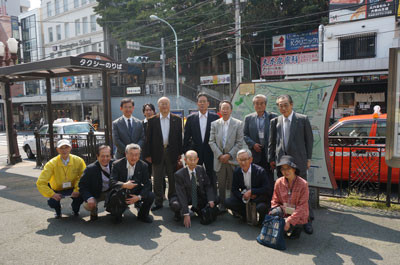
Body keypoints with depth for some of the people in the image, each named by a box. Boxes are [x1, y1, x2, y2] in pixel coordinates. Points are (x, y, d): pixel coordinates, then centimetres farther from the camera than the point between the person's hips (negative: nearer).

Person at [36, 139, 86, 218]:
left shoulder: (78, 161, -17)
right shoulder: (52, 163, -19)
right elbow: (40, 183, -19)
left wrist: (77, 190, -26)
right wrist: (52, 194, -28)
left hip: (72, 189, 0)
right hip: (57, 190, 0)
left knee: (81, 195, -30)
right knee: (51, 202, -29)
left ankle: (75, 209, 9)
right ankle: (58, 211, 13)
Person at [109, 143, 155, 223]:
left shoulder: (143, 166, -6)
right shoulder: (117, 164, -12)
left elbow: (147, 184, -9)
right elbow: (112, 182, -20)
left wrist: (139, 197, -25)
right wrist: (124, 185, -39)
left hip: (136, 193, 2)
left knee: (151, 195, -22)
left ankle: (142, 215, 9)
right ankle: (118, 214, 4)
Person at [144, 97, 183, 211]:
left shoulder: (177, 119, 4)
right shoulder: (152, 120, 3)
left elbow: (180, 137, 4)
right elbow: (148, 138, 2)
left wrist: (180, 153, -1)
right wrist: (147, 154, -3)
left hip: (172, 153, 1)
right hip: (157, 153, 0)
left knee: (173, 179, 10)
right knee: (157, 179, 6)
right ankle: (158, 202, 17)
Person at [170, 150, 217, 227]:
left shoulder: (201, 169, -7)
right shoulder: (179, 174, -20)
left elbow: (208, 185, -4)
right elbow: (181, 194, -25)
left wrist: (210, 200, -23)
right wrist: (186, 215, -31)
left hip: (199, 197, 4)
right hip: (185, 198, -4)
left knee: (215, 200, -18)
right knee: (175, 205, -35)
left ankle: (197, 209, 10)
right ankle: (179, 213, 4)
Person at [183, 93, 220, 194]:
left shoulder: (215, 117, 0)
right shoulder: (190, 118, 4)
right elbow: (186, 137, 6)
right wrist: (185, 152, 2)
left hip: (210, 152, -1)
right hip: (195, 152, 1)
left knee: (212, 178, 8)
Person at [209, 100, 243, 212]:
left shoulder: (238, 124, 0)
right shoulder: (214, 124, 7)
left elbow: (239, 143, -3)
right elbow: (211, 142, 3)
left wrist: (229, 155, -10)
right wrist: (220, 155, -7)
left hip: (233, 159, -2)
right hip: (219, 159, 2)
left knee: (233, 184, 2)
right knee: (221, 184, 9)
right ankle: (222, 205, 21)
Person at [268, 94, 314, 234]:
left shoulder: (302, 119, -1)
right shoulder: (275, 121, 7)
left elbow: (309, 140, 3)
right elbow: (272, 143, 11)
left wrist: (308, 158, 0)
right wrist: (271, 159, 8)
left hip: (298, 161, -3)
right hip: (281, 161, 3)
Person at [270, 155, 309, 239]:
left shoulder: (303, 184, -15)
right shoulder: (279, 182, -4)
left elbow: (302, 207, -17)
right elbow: (275, 201, 3)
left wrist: (289, 220, -26)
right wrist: (274, 214, -16)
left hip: (298, 216, -3)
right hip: (284, 211, 3)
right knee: (274, 213, -29)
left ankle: (297, 227, 8)